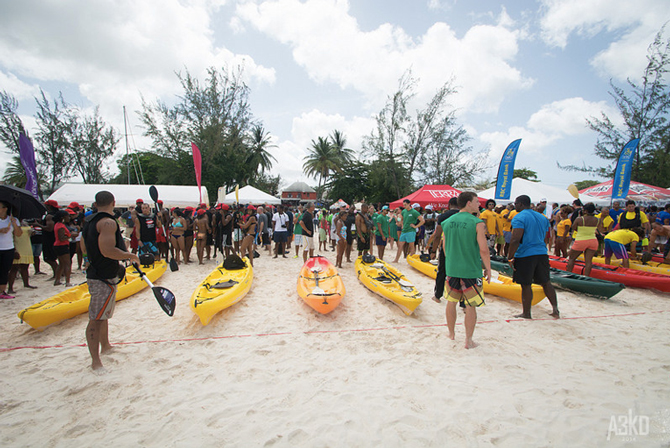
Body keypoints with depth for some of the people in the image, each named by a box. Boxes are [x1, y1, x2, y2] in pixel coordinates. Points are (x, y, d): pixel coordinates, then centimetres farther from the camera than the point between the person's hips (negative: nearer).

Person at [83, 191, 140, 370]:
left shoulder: (90, 221, 11)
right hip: (104, 278, -10)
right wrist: (130, 255, -16)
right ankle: (95, 361, 1)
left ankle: (105, 345, 39)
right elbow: (107, 251, -30)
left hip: (96, 273, 10)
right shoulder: (108, 222, -20)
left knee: (102, 315, 22)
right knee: (97, 318, -5)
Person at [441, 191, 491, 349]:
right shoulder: (477, 223, -13)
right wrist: (488, 268, -2)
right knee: (470, 305, 7)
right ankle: (468, 340, 14)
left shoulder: (447, 222, 3)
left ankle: (451, 334, 32)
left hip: (451, 269, 5)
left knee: (451, 301, 17)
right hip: (471, 270, -5)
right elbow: (483, 249, -14)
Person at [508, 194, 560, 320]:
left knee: (526, 285, 2)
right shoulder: (542, 217, 13)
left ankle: (526, 314, 12)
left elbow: (515, 240, -21)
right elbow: (545, 237, 21)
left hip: (525, 256, -7)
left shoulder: (519, 218, -13)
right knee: (545, 282, 16)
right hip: (542, 253, 7)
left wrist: (510, 258, -15)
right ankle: (555, 310, 19)